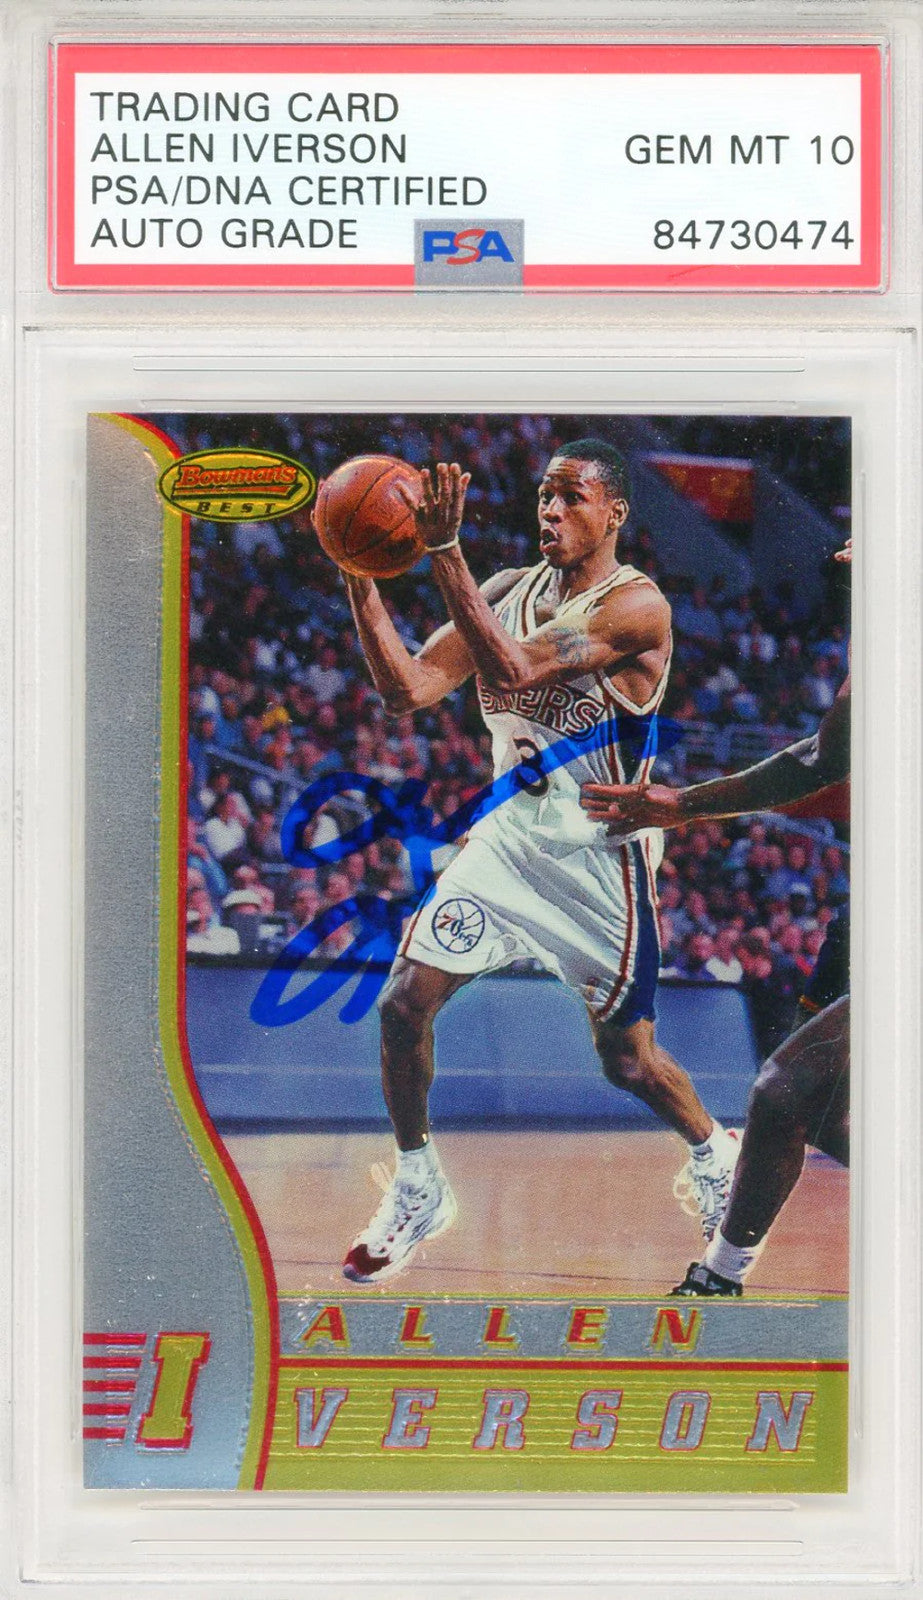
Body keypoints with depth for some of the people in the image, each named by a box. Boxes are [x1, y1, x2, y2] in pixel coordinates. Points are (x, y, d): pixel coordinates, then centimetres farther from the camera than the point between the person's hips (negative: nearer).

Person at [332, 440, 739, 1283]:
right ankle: (419, 1192, 11)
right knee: (404, 1002, -7)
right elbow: (408, 690, -3)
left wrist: (443, 549, -36)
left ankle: (715, 1153, 37)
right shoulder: (510, 590, 3)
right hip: (513, 831, 5)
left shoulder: (636, 605, -18)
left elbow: (515, 671, -32)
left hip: (601, 853, -5)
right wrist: (361, 577, -15)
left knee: (627, 1059, 5)